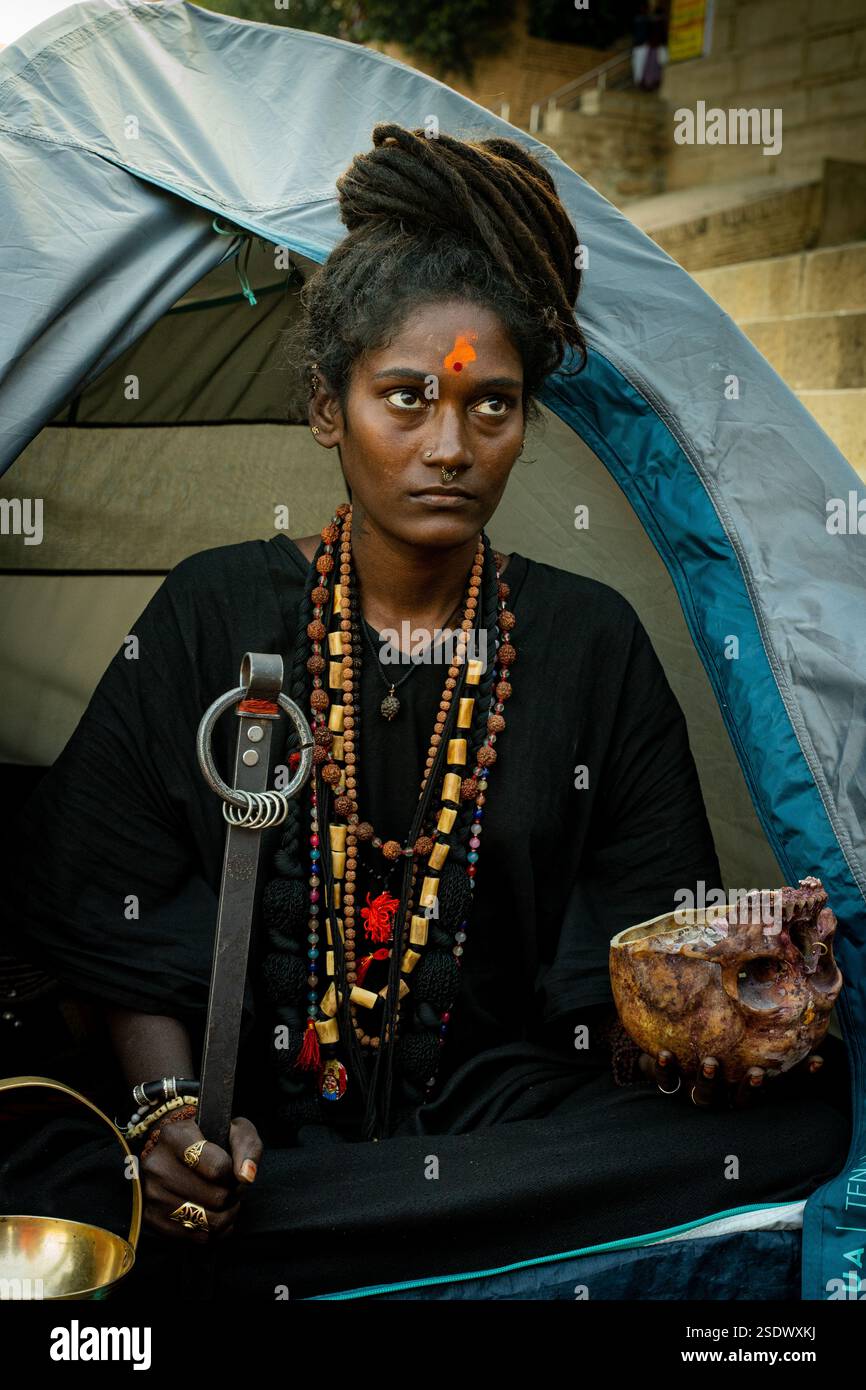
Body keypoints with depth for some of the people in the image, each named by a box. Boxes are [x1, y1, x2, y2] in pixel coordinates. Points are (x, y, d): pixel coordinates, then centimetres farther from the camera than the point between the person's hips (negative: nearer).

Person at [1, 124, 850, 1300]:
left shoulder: (592, 642, 4)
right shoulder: (214, 616, 2)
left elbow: (649, 951, 3)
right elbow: (114, 912, 3)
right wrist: (169, 1106, -14)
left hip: (510, 1124, 3)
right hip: (248, 1123, -2)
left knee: (795, 1126, -27)